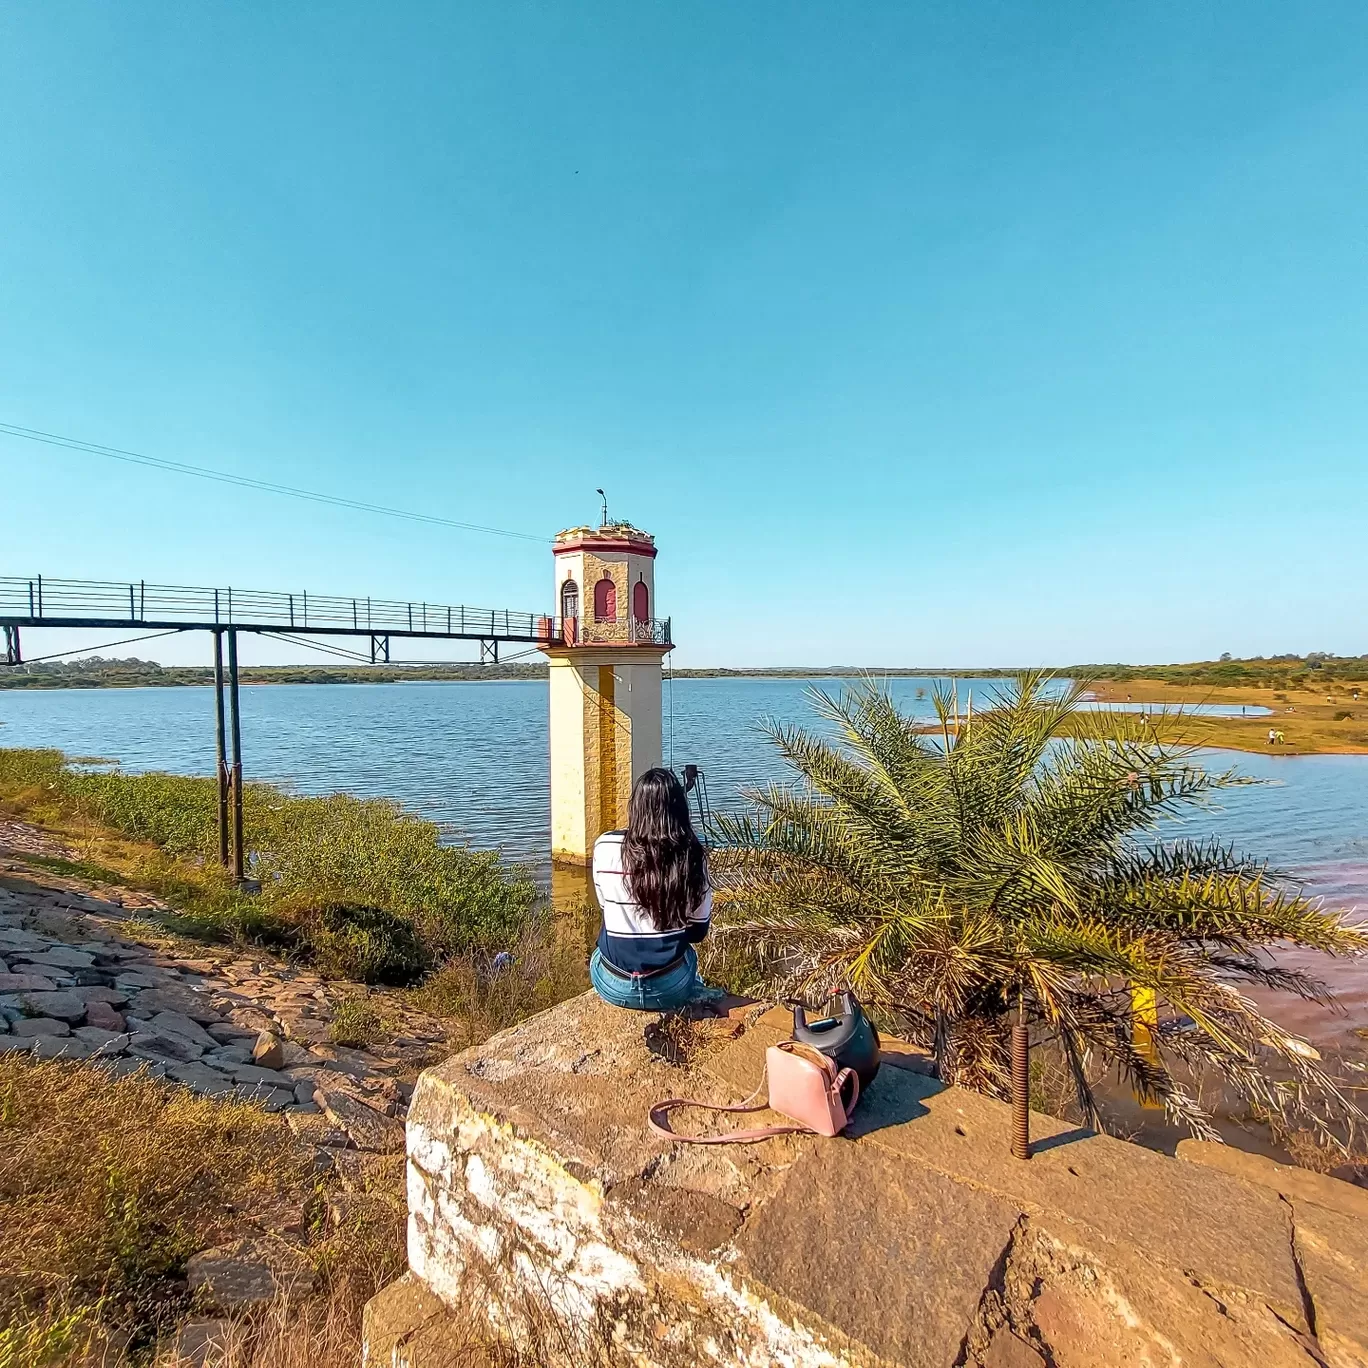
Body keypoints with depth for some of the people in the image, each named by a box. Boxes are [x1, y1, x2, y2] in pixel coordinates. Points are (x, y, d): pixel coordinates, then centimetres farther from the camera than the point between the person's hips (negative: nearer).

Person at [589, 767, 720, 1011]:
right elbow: (697, 931, 0)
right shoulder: (692, 855, -12)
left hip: (613, 985, 0)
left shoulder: (605, 847, -12)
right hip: (671, 987, 0)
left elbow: (606, 908, 5)